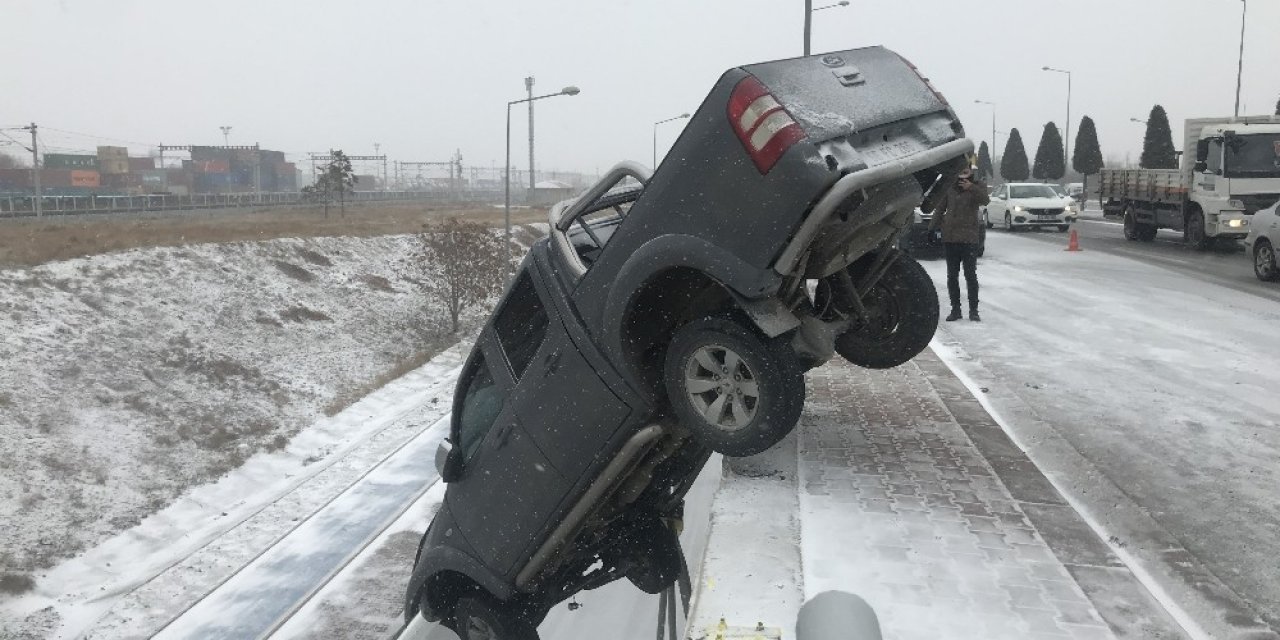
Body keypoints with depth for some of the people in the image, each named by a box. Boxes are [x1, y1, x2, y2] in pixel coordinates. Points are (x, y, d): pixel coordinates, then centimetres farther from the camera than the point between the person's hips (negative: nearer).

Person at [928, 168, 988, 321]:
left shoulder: (977, 187, 0)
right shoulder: (949, 187, 7)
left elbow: (985, 200, -20)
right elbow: (940, 208, 11)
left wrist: (971, 188, -35)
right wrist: (932, 227, 3)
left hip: (969, 239, -3)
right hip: (950, 238, 3)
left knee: (971, 275, 0)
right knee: (952, 276, 7)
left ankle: (973, 310, 6)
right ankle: (955, 309, 15)